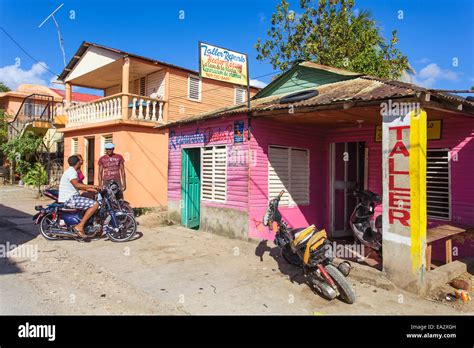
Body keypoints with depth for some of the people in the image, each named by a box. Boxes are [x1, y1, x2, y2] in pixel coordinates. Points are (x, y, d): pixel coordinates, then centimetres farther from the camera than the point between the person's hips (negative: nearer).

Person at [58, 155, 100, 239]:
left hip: (70, 198, 11)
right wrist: (91, 186, -26)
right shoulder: (71, 171, -12)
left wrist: (93, 190, 15)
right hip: (70, 199, -11)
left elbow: (80, 186, 22)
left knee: (91, 201, 27)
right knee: (95, 204, -20)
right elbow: (76, 185, -28)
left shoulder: (71, 171, 21)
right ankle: (80, 226, -20)